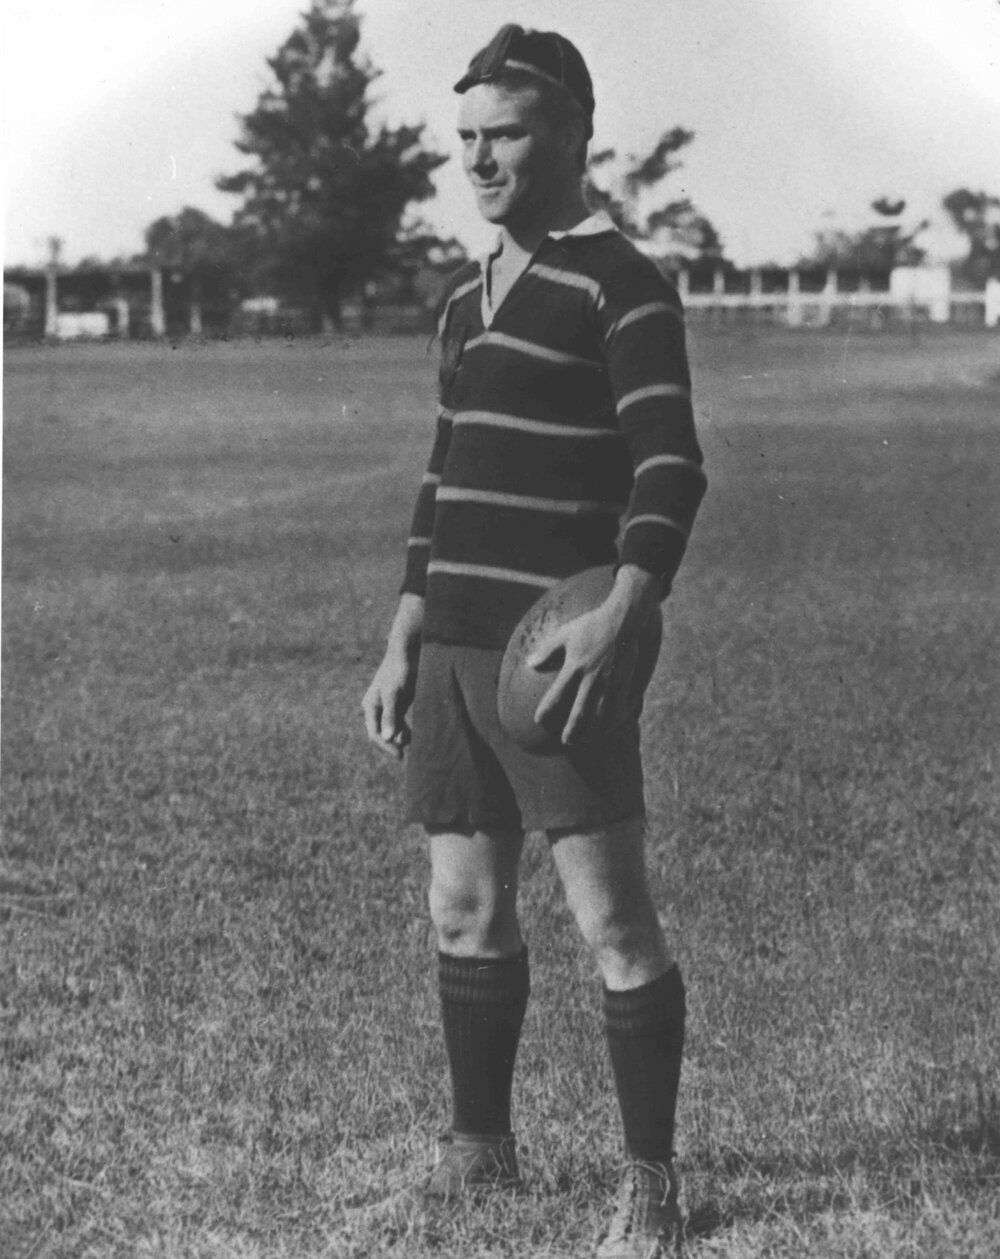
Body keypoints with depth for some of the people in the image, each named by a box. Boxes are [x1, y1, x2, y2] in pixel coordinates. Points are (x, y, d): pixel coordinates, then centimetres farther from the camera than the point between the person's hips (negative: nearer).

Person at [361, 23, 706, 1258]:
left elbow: (671, 467, -16)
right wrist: (403, 642, 18)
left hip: (552, 657, -8)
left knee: (613, 924, -4)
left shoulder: (621, 286, -8)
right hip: (452, 649, 8)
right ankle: (480, 1147, 27)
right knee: (465, 912, 13)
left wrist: (621, 615, -30)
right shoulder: (467, 296, 16)